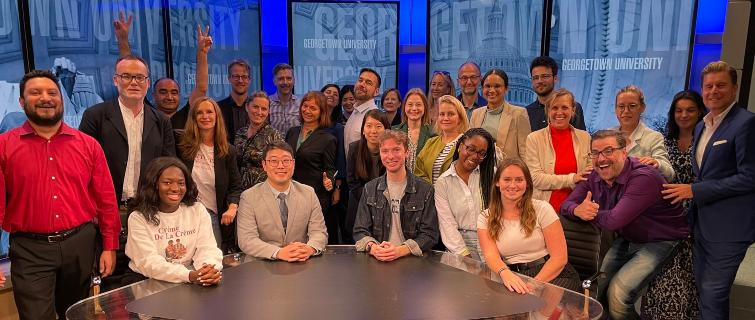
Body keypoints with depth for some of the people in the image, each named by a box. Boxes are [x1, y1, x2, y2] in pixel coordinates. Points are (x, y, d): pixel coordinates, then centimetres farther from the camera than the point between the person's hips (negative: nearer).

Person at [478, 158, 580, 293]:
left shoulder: (542, 209, -1)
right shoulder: (485, 218, 5)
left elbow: (560, 257, -6)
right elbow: (491, 256, -10)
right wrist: (505, 273, -34)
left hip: (552, 275, -2)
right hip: (513, 278, 2)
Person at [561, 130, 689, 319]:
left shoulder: (643, 178, -28)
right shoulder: (596, 177, -5)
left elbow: (614, 220, -35)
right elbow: (567, 204, -4)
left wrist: (589, 213, -16)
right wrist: (578, 210, -28)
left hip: (659, 242, -7)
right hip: (626, 240, 7)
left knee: (617, 296, -20)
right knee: (595, 289, 4)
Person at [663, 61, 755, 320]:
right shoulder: (701, 126, 13)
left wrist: (695, 190, -17)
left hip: (728, 227, -8)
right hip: (702, 223, 8)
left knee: (713, 294, 0)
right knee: (703, 288, 18)